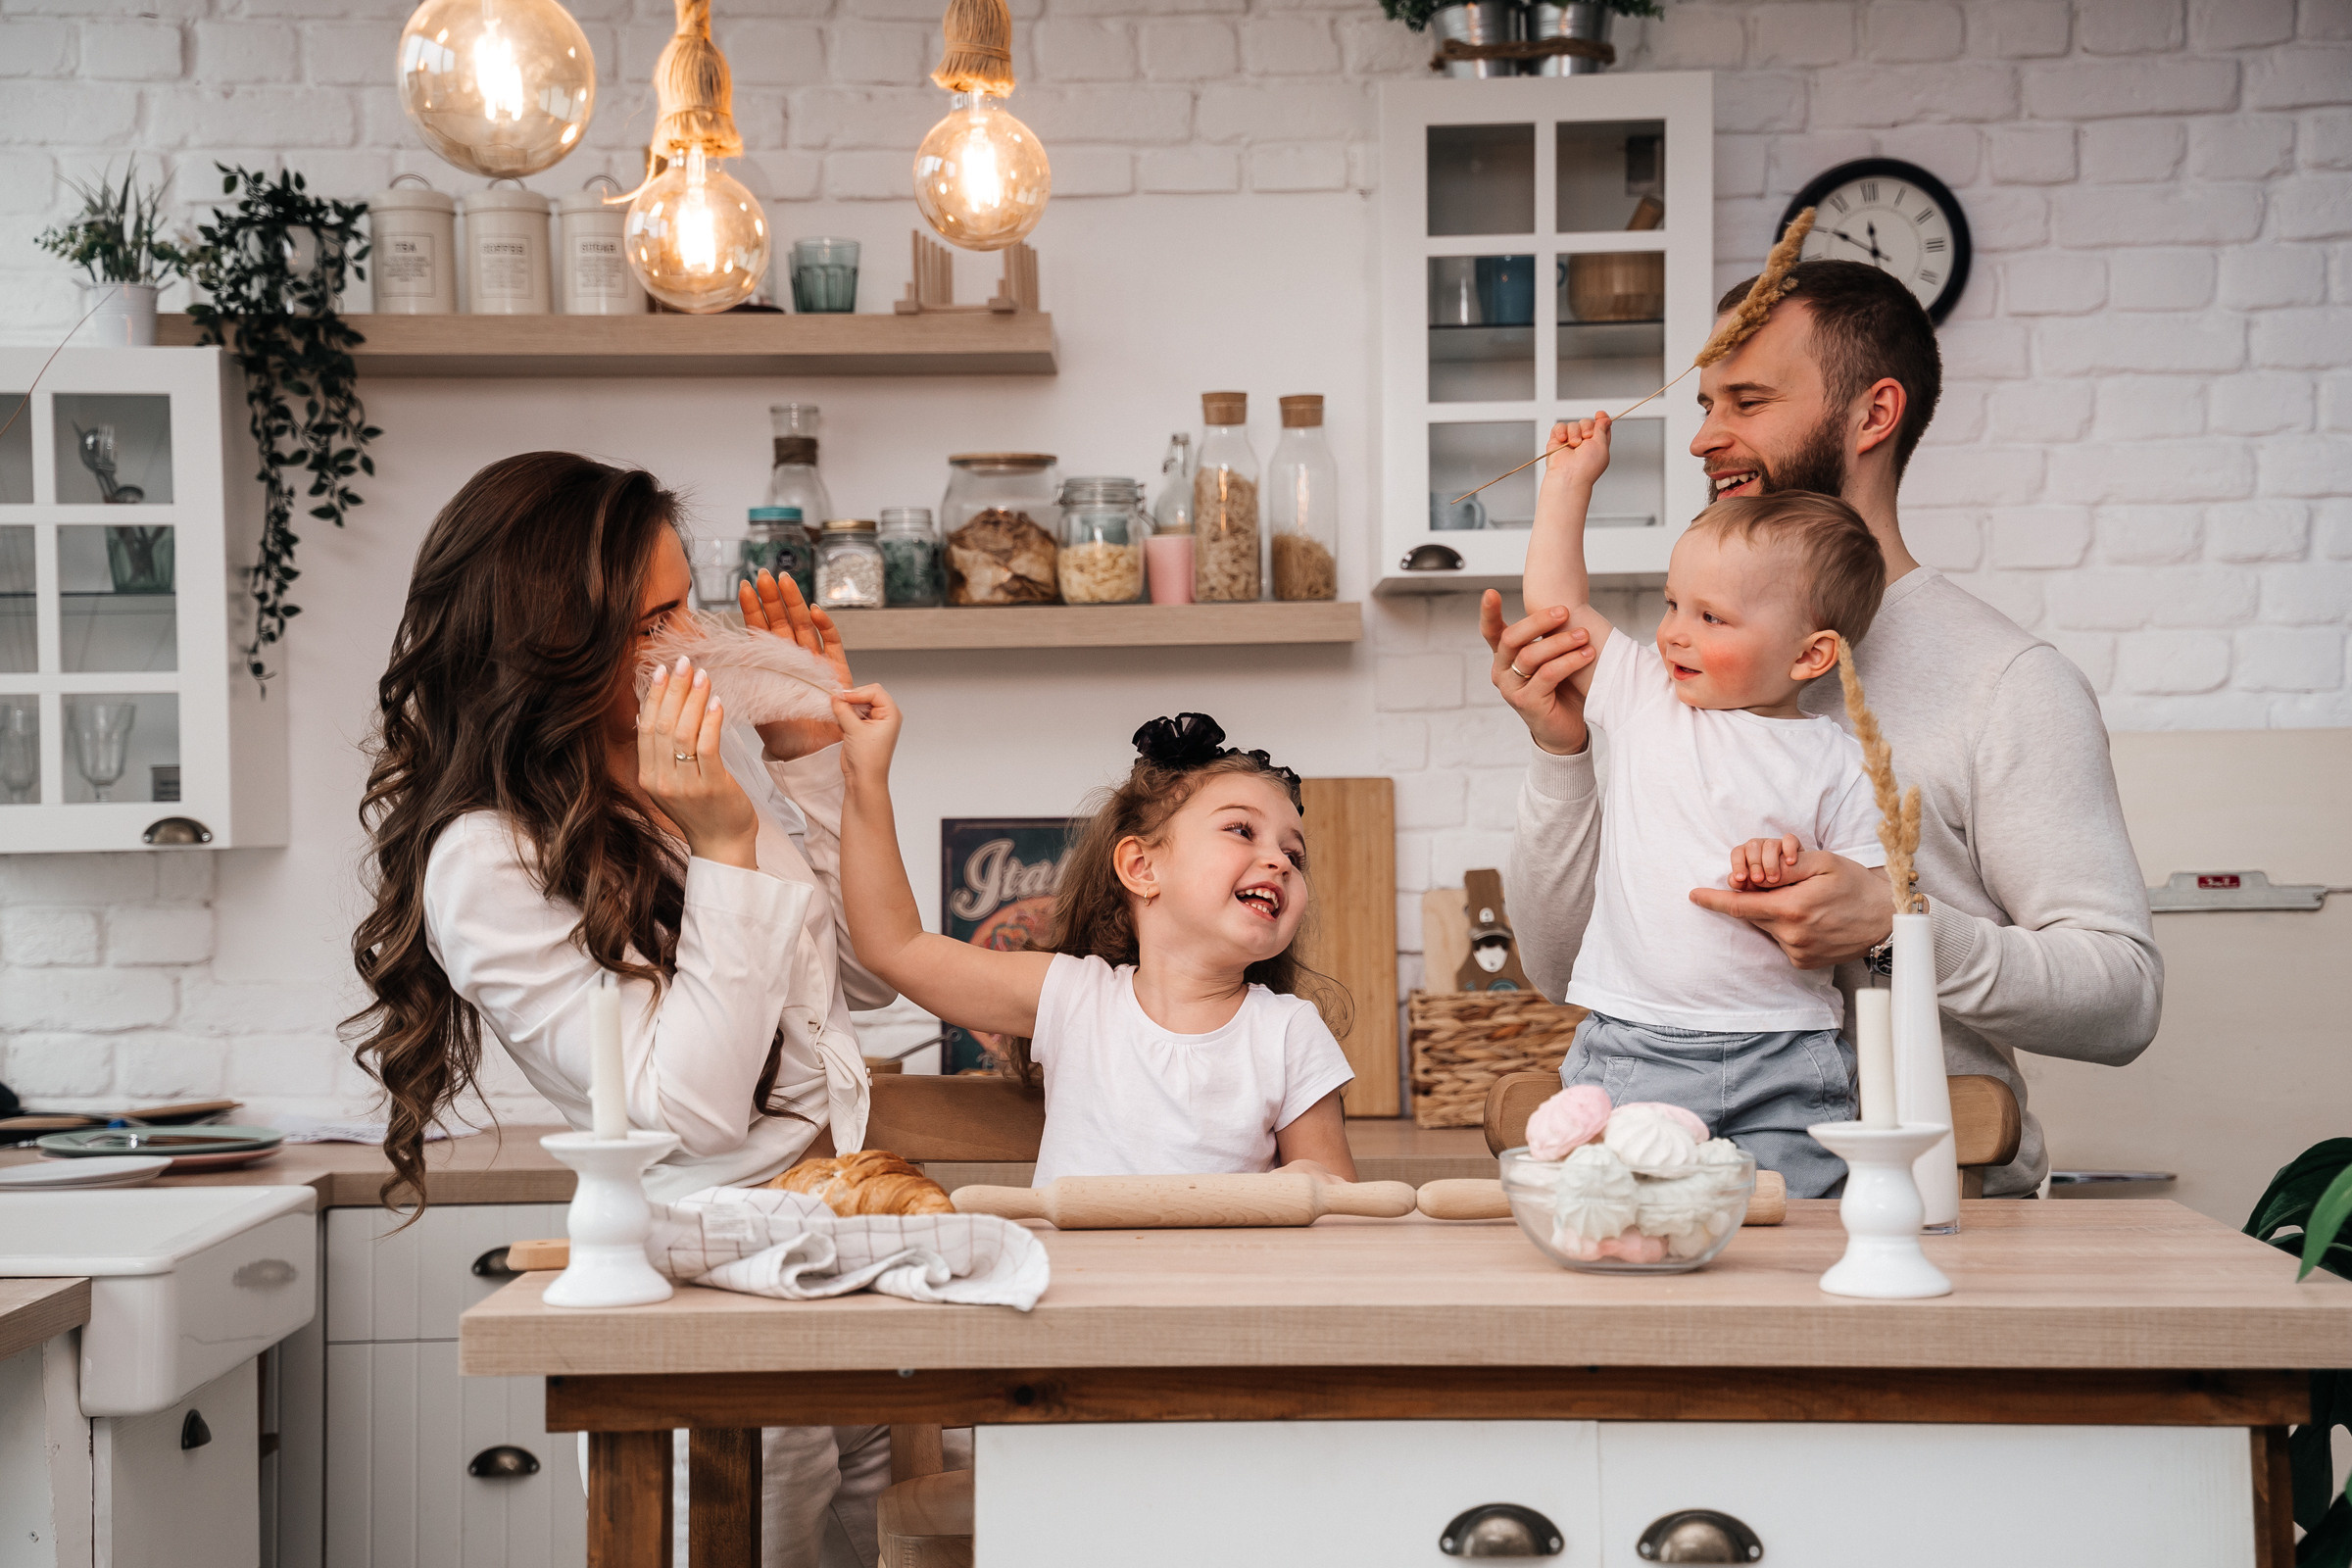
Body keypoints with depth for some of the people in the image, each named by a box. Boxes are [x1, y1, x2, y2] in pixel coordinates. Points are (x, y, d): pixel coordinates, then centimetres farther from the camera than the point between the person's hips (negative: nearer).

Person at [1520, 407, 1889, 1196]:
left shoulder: (1836, 765, 1)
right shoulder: (1646, 695, 9)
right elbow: (1557, 602, 15)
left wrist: (1796, 876, -16)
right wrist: (1569, 478, 19)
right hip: (1631, 1054, 2)